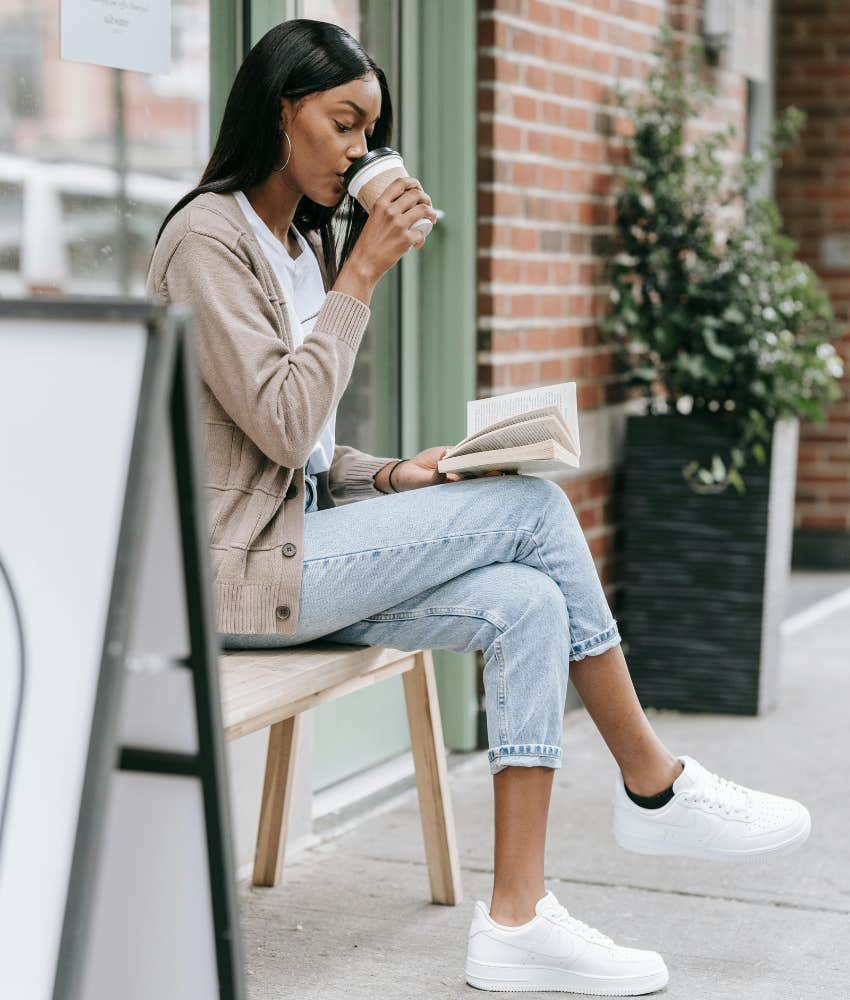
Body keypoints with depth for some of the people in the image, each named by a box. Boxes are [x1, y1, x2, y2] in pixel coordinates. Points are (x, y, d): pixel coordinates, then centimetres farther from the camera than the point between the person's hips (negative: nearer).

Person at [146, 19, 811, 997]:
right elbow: (281, 426, -19)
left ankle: (515, 918, -14)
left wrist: (394, 476, 0)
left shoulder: (306, 244, 19)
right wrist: (361, 275, -14)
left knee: (528, 606, -14)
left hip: (300, 545, 9)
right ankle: (654, 787, -3)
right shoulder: (207, 238, -9)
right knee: (534, 506, -15)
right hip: (237, 565, -9)